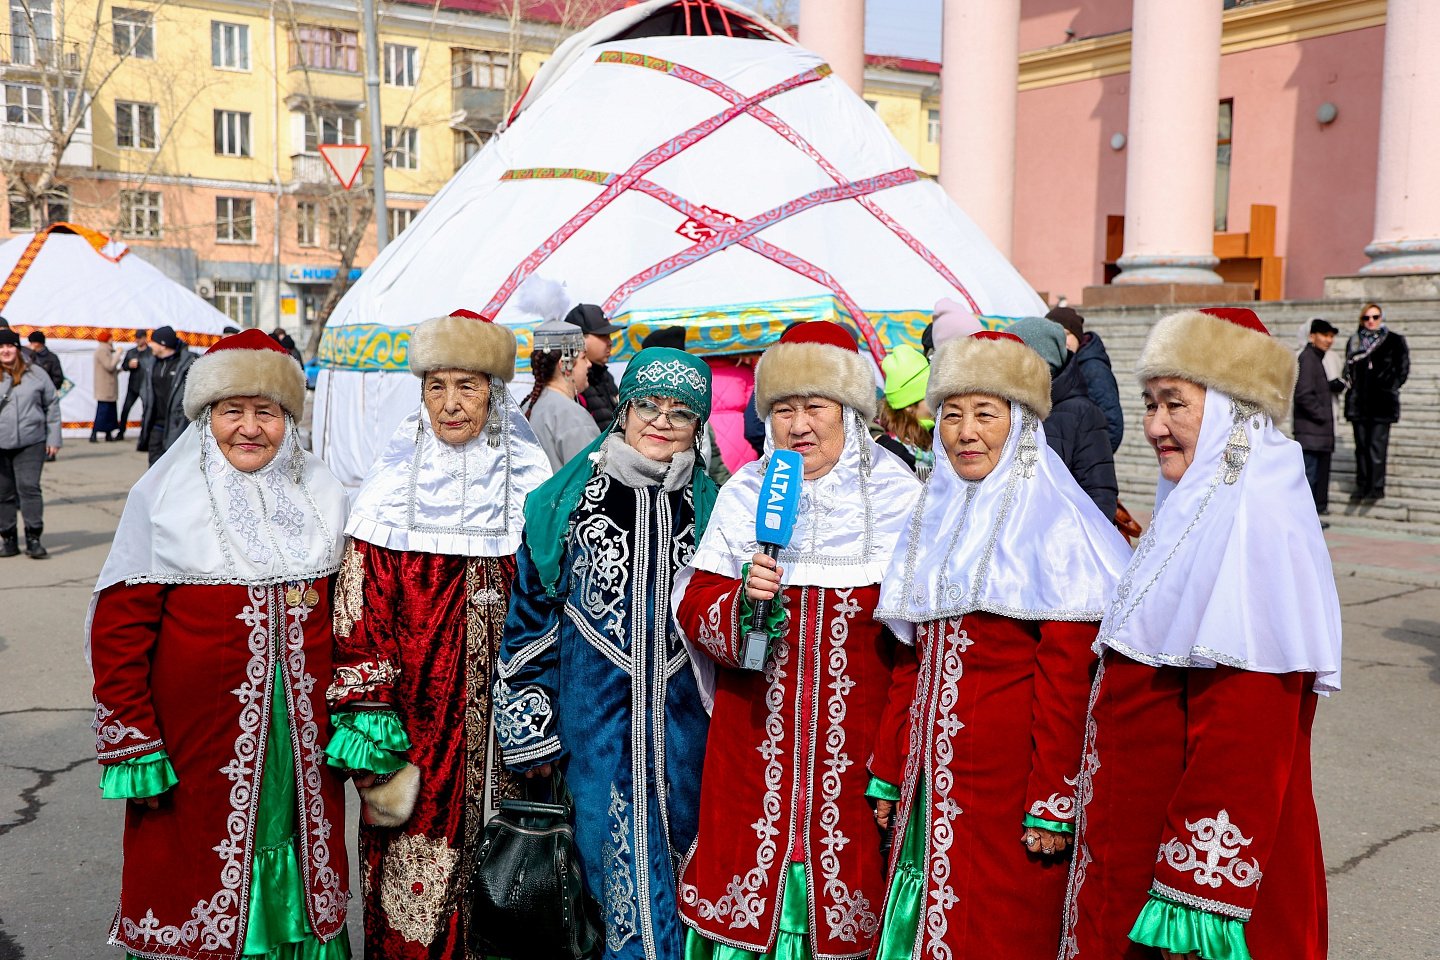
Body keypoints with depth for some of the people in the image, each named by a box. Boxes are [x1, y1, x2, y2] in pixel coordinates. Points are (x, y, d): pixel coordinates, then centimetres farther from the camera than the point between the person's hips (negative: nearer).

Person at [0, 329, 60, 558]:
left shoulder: (36, 374, 6)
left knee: (29, 487, -8)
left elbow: (52, 405, 9)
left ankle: (33, 538, -3)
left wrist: (53, 437, 5)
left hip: (31, 444, -1)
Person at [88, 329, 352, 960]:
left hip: (303, 736, 3)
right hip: (200, 740, -3)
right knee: (196, 878, 8)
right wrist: (133, 746, -10)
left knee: (290, 863, 13)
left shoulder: (321, 496, 6)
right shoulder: (164, 498, -5)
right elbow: (119, 629, -6)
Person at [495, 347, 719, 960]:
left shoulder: (711, 507, 5)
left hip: (683, 718, 2)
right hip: (594, 718, -2)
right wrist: (528, 728, 0)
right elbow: (530, 610, 1)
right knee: (622, 863, -2)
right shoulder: (569, 498, -2)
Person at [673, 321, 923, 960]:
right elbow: (695, 608, 3)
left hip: (854, 748, -1)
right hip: (755, 744, 2)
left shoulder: (897, 496, 0)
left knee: (846, 857, 2)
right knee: (747, 870, 4)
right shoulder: (744, 495, 6)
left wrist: (899, 755, -4)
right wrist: (742, 600, -18)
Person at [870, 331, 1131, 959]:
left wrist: (1053, 803, -17)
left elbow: (1069, 677, -15)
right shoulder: (936, 518, 10)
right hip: (932, 778, 6)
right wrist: (889, 772, 12)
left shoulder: (1054, 523, -11)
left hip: (1009, 784, -6)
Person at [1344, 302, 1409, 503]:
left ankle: (1377, 487, -7)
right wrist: (1350, 383, 2)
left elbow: (1402, 370, 2)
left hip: (1381, 403, -4)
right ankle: (1362, 486, 13)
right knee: (1361, 445, 7)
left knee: (1377, 445, -9)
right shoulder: (1354, 341, 13)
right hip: (1358, 401, 4)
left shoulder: (1394, 341, 3)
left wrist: (1389, 389, -6)